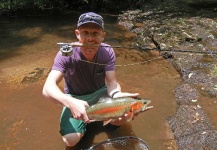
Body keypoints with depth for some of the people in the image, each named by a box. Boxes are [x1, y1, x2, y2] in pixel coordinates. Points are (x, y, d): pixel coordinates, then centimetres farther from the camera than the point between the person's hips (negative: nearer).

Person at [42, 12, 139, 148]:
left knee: (121, 118, -23)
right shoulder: (66, 54, -26)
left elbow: (111, 82, -21)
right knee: (71, 140, -22)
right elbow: (48, 88, -35)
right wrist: (70, 102, -56)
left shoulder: (108, 52, -19)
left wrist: (117, 95, -47)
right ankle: (84, 121, 11)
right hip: (75, 98, -2)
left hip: (99, 93, 2)